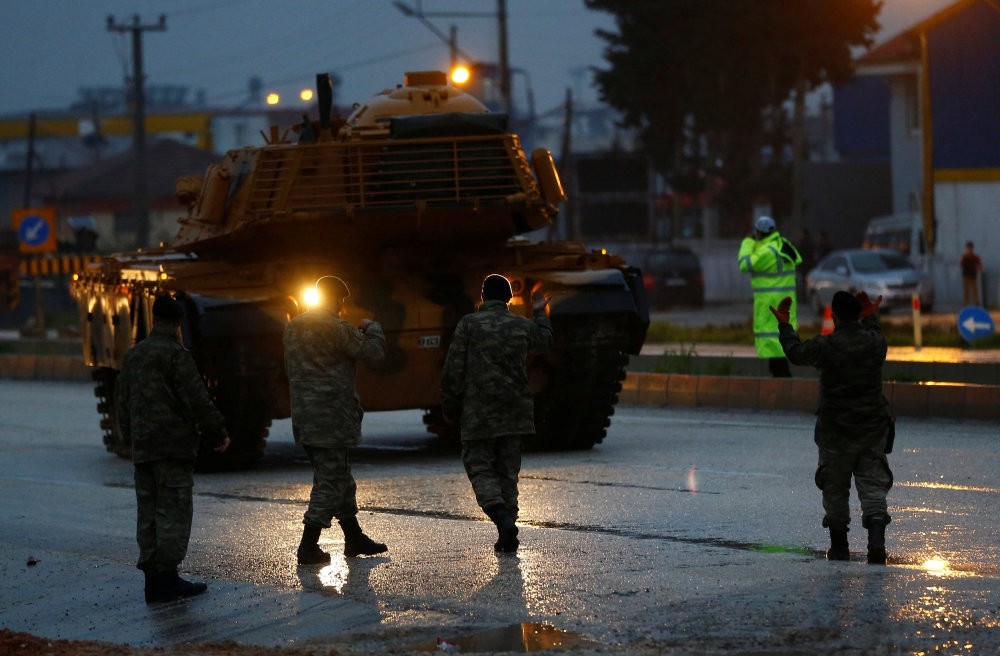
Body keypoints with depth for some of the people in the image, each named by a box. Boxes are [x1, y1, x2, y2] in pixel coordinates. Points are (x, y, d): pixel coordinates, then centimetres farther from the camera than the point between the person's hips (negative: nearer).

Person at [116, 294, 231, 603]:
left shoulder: (132, 355, 13)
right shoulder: (175, 354, -11)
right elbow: (197, 400, -14)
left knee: (148, 512, 9)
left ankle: (152, 578, 9)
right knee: (174, 510, -5)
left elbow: (123, 402, 19)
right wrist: (218, 433, -4)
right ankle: (167, 577, -8)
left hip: (142, 448, 7)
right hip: (173, 446, -7)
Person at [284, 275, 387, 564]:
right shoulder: (337, 329, -15)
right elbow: (374, 351, -11)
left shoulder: (293, 327, 10)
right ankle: (308, 546, -6)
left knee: (340, 477, 18)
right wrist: (372, 328, 8)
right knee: (330, 480, -3)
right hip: (332, 417, -8)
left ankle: (354, 538, 25)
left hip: (304, 417, 8)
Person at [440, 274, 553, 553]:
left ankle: (502, 517, -22)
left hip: (478, 414, -4)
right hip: (515, 412, 4)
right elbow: (545, 342, 27)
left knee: (479, 467, 2)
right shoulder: (524, 326, 4)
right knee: (508, 471, 12)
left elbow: (453, 370, -8)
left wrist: (449, 407, 2)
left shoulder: (469, 324, -7)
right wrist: (540, 314, 43)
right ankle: (508, 536, 10)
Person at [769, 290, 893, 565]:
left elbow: (795, 352, 8)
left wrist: (784, 324, 22)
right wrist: (871, 317, 40)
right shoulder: (875, 343, -2)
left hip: (836, 430, -2)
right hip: (873, 427, 2)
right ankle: (876, 539, -18)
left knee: (835, 487, 11)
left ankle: (839, 546, 19)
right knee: (872, 483, 2)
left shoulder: (825, 346, -12)